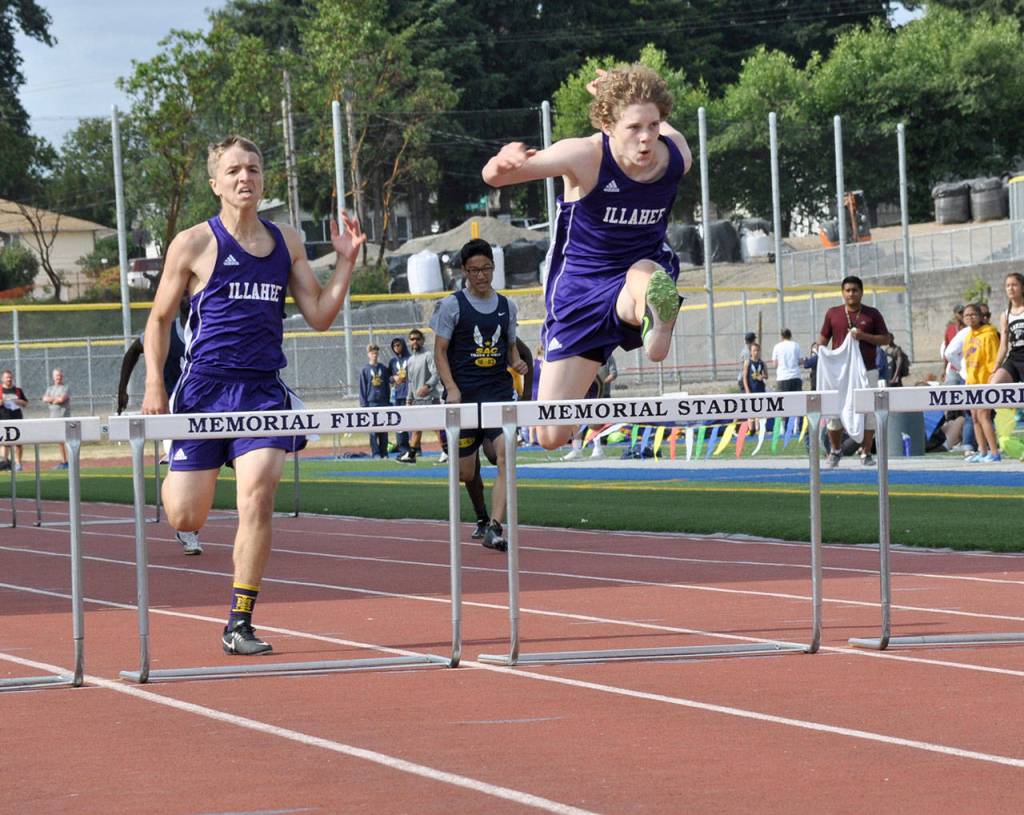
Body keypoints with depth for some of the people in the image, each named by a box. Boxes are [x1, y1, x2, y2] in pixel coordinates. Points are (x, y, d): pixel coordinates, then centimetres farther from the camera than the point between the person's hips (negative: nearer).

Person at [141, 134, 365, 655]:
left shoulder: (286, 243, 10)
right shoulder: (194, 244, -1)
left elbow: (319, 315, 12)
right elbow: (159, 319, 6)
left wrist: (346, 261, 0)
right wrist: (154, 386, -4)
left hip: (264, 389, 2)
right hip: (204, 388, -2)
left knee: (257, 499, -16)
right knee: (185, 519, -1)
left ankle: (239, 626, -7)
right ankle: (178, 475, 39)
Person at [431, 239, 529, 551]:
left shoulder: (506, 306, 11)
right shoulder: (452, 305, -1)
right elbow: (440, 351, -2)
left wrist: (517, 362, -1)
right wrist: (452, 389, -15)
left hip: (499, 392, 2)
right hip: (464, 395, -2)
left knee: (505, 455, -21)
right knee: (466, 473, 4)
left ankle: (494, 528, -25)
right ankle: (481, 516, 37)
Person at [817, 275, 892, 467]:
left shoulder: (872, 314, 4)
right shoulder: (833, 314, 7)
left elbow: (886, 339, 4)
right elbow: (823, 337, 13)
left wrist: (864, 336, -11)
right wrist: (821, 351, -8)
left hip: (867, 370, -1)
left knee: (868, 412, -1)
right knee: (834, 411, -1)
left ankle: (866, 452, 9)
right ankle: (835, 450, 18)